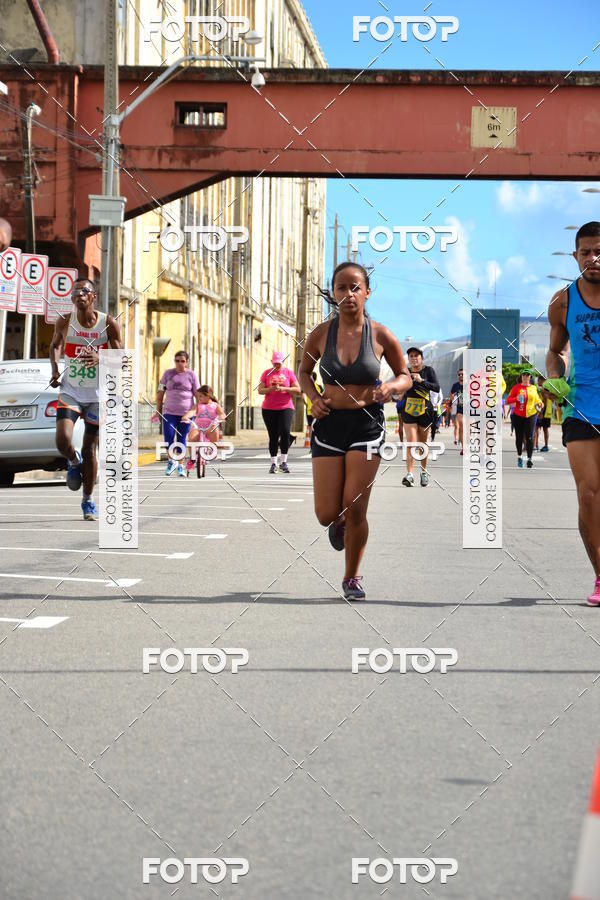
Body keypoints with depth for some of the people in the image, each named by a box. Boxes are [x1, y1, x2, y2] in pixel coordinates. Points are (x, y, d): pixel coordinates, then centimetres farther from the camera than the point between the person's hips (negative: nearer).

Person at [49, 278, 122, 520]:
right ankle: (74, 462, 17)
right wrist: (55, 369, -3)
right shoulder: (64, 322, -6)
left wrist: (100, 359, -28)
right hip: (70, 391, 1)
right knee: (63, 441, -20)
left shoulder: (108, 324, -10)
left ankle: (88, 501, 21)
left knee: (90, 448, 5)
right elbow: (55, 344, 14)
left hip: (97, 395, 0)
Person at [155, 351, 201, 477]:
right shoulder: (168, 374, 5)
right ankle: (172, 461, 12)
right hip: (169, 412, 1)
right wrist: (158, 410, 8)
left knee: (181, 439, 2)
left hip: (186, 413, -1)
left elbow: (198, 396, 2)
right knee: (168, 438, -9)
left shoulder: (191, 375, 2)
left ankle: (180, 465, 13)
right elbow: (160, 393, 10)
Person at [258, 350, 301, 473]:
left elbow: (298, 389, 2)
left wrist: (283, 388, -12)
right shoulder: (266, 373, 9)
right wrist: (271, 389, -15)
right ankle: (273, 463, 8)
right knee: (273, 436, 2)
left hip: (286, 408, -1)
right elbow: (260, 390, 3)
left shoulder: (288, 372, 7)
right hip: (269, 409, 1)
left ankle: (284, 462, -8)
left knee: (285, 432, -17)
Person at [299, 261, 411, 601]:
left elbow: (405, 376, 7)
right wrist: (314, 398, -5)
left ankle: (352, 577, 18)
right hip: (329, 423, 1)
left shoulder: (381, 336, -6)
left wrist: (391, 388, -15)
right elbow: (304, 372, 14)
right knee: (327, 515, -1)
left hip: (367, 424, -1)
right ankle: (340, 523, 39)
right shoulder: (321, 334, -4)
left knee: (355, 510, -4)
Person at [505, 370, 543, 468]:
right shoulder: (517, 387, 2)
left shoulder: (533, 388, 9)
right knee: (519, 437, 8)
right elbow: (508, 400, -2)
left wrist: (539, 403, 6)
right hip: (518, 415, 0)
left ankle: (529, 458, -6)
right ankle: (519, 456, 25)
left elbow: (536, 398, 26)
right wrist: (516, 399, -19)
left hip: (530, 415, 1)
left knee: (529, 438, -8)